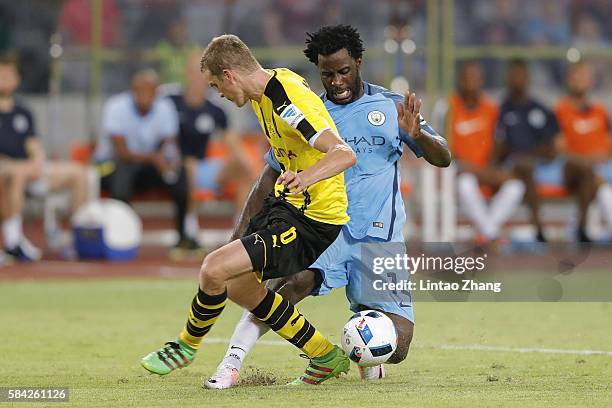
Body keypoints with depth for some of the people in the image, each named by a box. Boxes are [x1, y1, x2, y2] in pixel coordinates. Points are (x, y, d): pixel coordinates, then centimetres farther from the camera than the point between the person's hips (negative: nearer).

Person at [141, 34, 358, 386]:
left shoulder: (290, 102, -25)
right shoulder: (271, 85, 5)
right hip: (284, 204, 11)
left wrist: (307, 176, -49)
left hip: (312, 221, -11)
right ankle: (326, 357, 23)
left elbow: (345, 154, -34)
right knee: (238, 286, 16)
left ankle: (188, 345, 10)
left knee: (215, 269, -18)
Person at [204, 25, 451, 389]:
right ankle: (232, 362, -35)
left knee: (395, 348, -8)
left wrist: (417, 135, -17)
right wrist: (243, 231, 4)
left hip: (381, 239, 1)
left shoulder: (391, 106, 7)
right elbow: (273, 175, 13)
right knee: (296, 281, -35)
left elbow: (442, 158, 5)